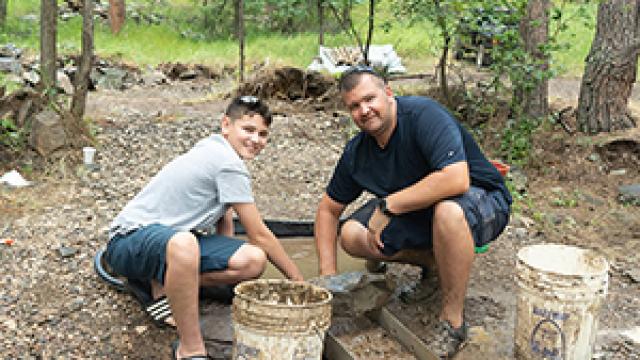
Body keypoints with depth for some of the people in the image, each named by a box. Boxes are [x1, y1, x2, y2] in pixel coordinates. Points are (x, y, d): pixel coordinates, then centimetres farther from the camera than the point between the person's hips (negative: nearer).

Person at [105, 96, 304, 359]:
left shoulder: (214, 151, 11)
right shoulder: (229, 163, -18)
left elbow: (224, 219, 18)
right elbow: (259, 235, -11)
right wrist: (300, 281, -2)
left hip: (173, 240, 9)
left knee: (253, 260, -11)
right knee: (184, 244, -45)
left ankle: (161, 284, 2)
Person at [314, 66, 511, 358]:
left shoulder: (424, 114, -24)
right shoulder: (357, 152, -4)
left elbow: (456, 179, -38)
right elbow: (327, 210, 7)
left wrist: (387, 205, -29)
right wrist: (328, 277, -2)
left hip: (481, 201, -6)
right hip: (418, 214, 7)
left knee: (447, 210, -41)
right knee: (351, 236, -10)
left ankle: (453, 322, -21)